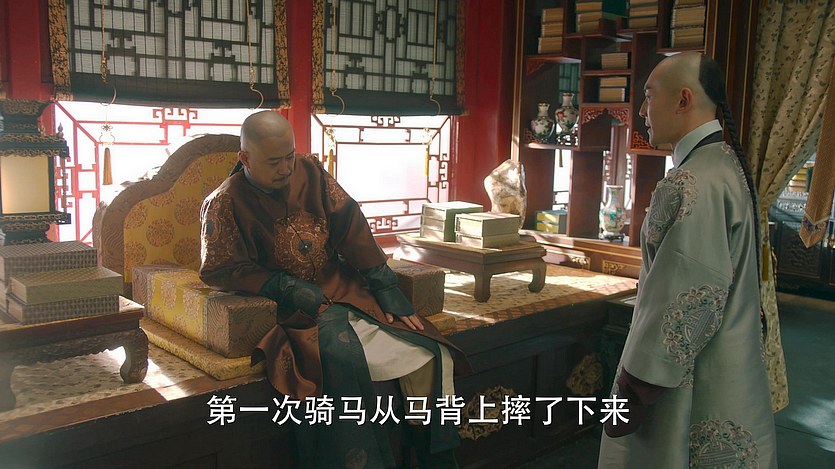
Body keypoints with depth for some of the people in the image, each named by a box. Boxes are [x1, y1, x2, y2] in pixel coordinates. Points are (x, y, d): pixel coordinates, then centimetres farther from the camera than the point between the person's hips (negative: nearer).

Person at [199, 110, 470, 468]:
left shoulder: (309, 171, 4)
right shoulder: (225, 204, -5)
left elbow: (350, 226, 3)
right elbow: (219, 271, -6)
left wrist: (387, 290, -1)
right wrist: (288, 288, -17)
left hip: (347, 289, 5)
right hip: (298, 311, -4)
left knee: (430, 354, -9)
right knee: (343, 359, -36)